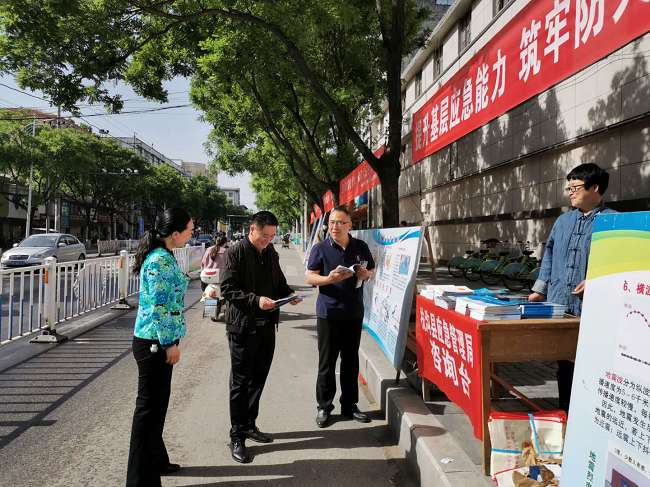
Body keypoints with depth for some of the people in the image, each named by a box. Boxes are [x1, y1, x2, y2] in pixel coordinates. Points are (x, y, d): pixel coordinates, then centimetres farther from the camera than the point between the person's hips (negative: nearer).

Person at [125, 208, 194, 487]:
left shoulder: (164, 256, 10)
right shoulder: (160, 260, -20)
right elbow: (159, 307, -22)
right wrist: (171, 344, -16)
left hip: (158, 342, 10)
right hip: (154, 343, -10)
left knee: (158, 404, 20)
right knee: (150, 407, 2)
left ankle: (155, 460, 37)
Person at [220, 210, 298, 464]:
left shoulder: (271, 253, 10)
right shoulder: (236, 252, -10)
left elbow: (278, 282, 21)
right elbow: (227, 289, -16)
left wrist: (288, 294, 0)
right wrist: (256, 300, -26)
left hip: (267, 325, 7)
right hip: (243, 326, -6)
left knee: (258, 379, 16)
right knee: (241, 382, 4)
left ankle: (249, 425, 32)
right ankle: (237, 436, 16)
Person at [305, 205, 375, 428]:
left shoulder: (360, 247, 5)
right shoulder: (320, 248, -4)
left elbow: (371, 271, 16)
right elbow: (310, 277, -5)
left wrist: (366, 274, -8)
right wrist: (329, 279, -23)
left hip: (354, 312, 3)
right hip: (328, 312, -3)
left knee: (351, 361, 13)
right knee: (327, 362, 4)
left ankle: (349, 406, 27)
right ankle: (324, 407, 19)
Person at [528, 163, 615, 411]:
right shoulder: (563, 221, 16)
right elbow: (549, 254, 19)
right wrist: (539, 290, 15)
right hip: (558, 306, 6)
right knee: (563, 361, 15)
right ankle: (565, 411, 29)